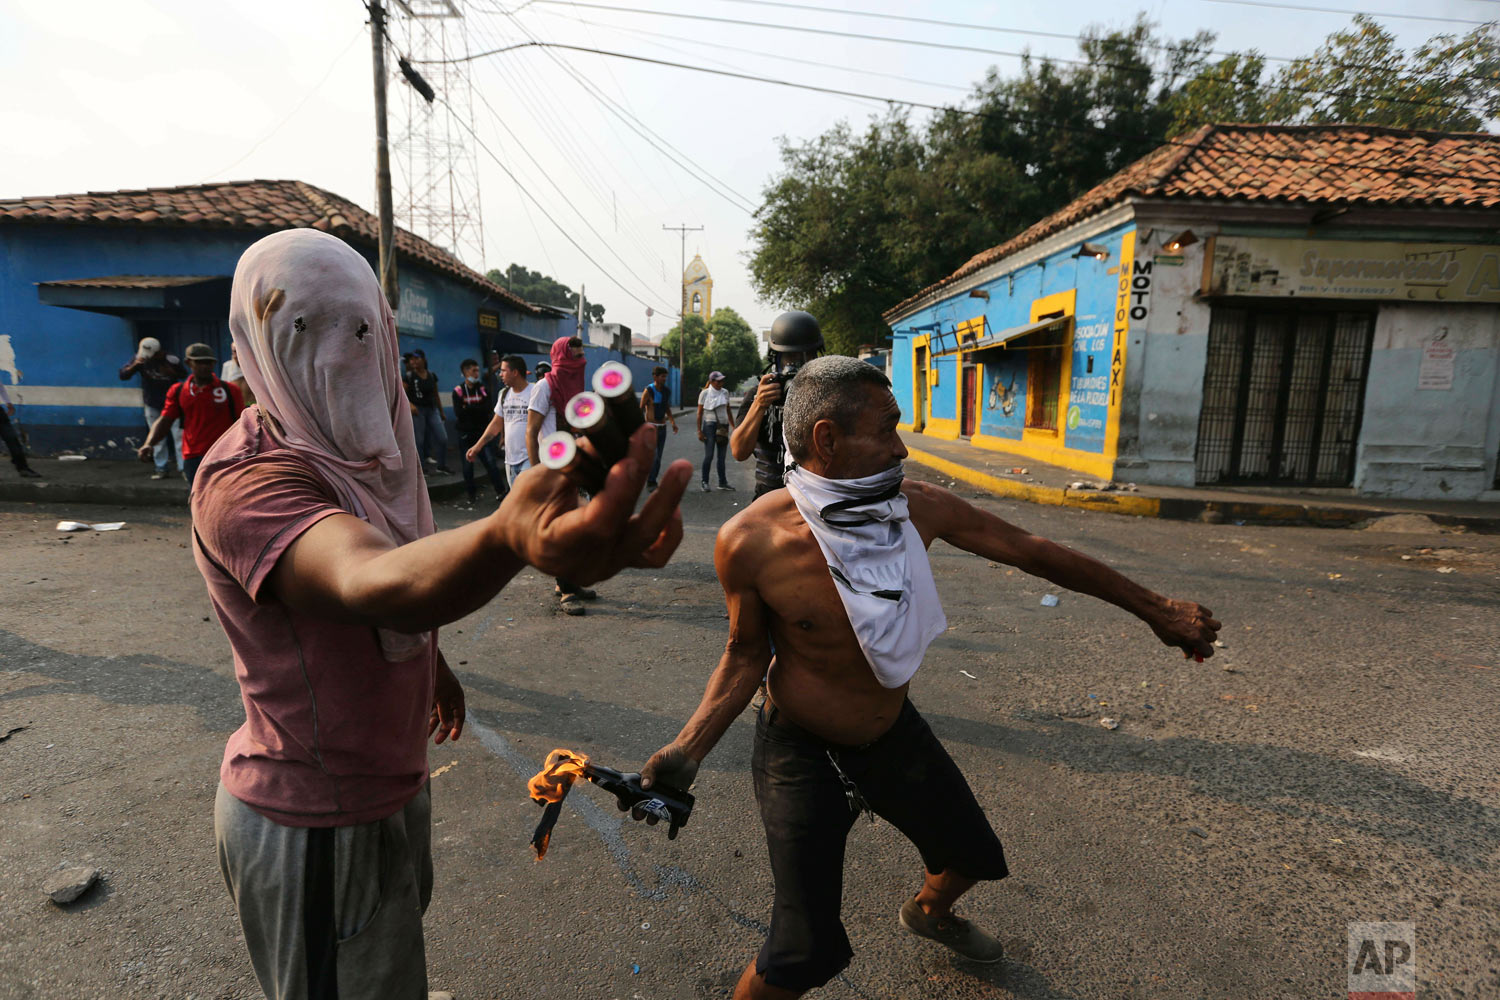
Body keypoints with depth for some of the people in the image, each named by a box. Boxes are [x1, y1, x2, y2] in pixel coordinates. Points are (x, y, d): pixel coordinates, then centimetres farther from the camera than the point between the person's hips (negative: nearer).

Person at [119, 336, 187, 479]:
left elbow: (184, 375, 2)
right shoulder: (140, 359, -6)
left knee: (179, 435, -9)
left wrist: (170, 372, -18)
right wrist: (134, 366, -23)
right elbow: (123, 375, -5)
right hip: (152, 404, 3)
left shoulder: (170, 360, -12)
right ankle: (161, 468, 15)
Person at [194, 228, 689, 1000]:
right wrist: (508, 537, -71)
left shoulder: (365, 446, 0)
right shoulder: (246, 480, -29)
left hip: (388, 784, 9)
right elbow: (366, 582, -51)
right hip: (314, 823, -8)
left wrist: (432, 662, 23)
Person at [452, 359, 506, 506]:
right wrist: (477, 409, -12)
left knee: (490, 461, -9)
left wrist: (469, 408, -15)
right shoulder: (458, 391, -1)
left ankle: (500, 491, -3)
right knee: (468, 465, 7)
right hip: (465, 433, 0)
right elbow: (459, 412, -13)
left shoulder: (483, 388, 3)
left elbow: (489, 407, -14)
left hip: (481, 432, 0)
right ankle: (471, 494, 21)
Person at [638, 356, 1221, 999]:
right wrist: (687, 750, -24)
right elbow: (747, 654, -11)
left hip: (896, 732, 5)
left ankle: (928, 912, 63)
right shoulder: (750, 540, -26)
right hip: (801, 753, -5)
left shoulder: (919, 507, -17)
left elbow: (1032, 552, -5)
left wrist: (1154, 608, 4)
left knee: (974, 856, 26)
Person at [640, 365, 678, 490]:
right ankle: (650, 483, -1)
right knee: (653, 456, -12)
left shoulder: (666, 391, 7)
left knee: (658, 457, 8)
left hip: (662, 428, 6)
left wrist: (673, 422, 8)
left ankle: (652, 482, 17)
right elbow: (641, 409, -8)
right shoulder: (648, 391, -10)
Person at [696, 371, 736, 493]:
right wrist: (699, 431, -9)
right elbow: (699, 413, -3)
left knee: (722, 456, 8)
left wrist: (733, 427, 14)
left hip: (723, 426, 5)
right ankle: (704, 482, 5)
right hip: (710, 425, -4)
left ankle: (722, 482, 15)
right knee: (709, 455, -6)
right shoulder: (705, 393, -4)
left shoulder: (725, 392, 9)